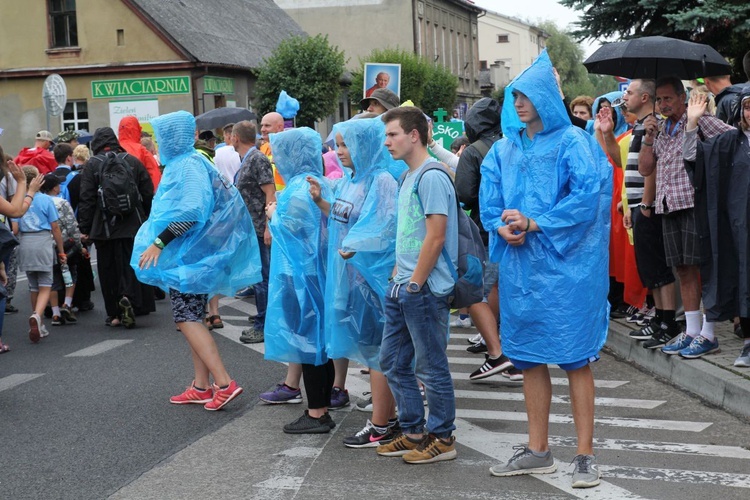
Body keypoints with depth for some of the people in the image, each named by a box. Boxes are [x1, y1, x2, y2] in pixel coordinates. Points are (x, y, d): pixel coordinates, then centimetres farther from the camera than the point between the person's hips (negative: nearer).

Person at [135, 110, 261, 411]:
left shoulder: (189, 165, -16)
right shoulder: (180, 163, 14)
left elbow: (191, 212, -27)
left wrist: (159, 242, -27)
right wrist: (161, 242, 27)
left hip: (188, 254, -10)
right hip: (185, 253, 10)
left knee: (186, 318, -10)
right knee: (191, 318, 11)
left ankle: (223, 383, -13)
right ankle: (202, 387, 15)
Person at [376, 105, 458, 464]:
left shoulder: (432, 177, -15)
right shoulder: (407, 177, 15)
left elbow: (435, 237, -19)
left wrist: (414, 284, -17)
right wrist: (397, 276, 14)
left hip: (425, 290, -10)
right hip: (402, 287, 10)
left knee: (431, 367, 1)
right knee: (393, 362, 14)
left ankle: (442, 439, 14)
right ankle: (413, 433, 25)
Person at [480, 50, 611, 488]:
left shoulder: (573, 142, -5)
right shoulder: (505, 147, 13)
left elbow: (588, 193, -15)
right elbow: (489, 197, 11)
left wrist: (535, 224, -17)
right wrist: (502, 227, -10)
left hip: (565, 264, -6)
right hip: (519, 264, 6)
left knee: (576, 357, -2)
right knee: (529, 358, 10)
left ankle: (586, 455, 6)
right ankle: (538, 451, 20)